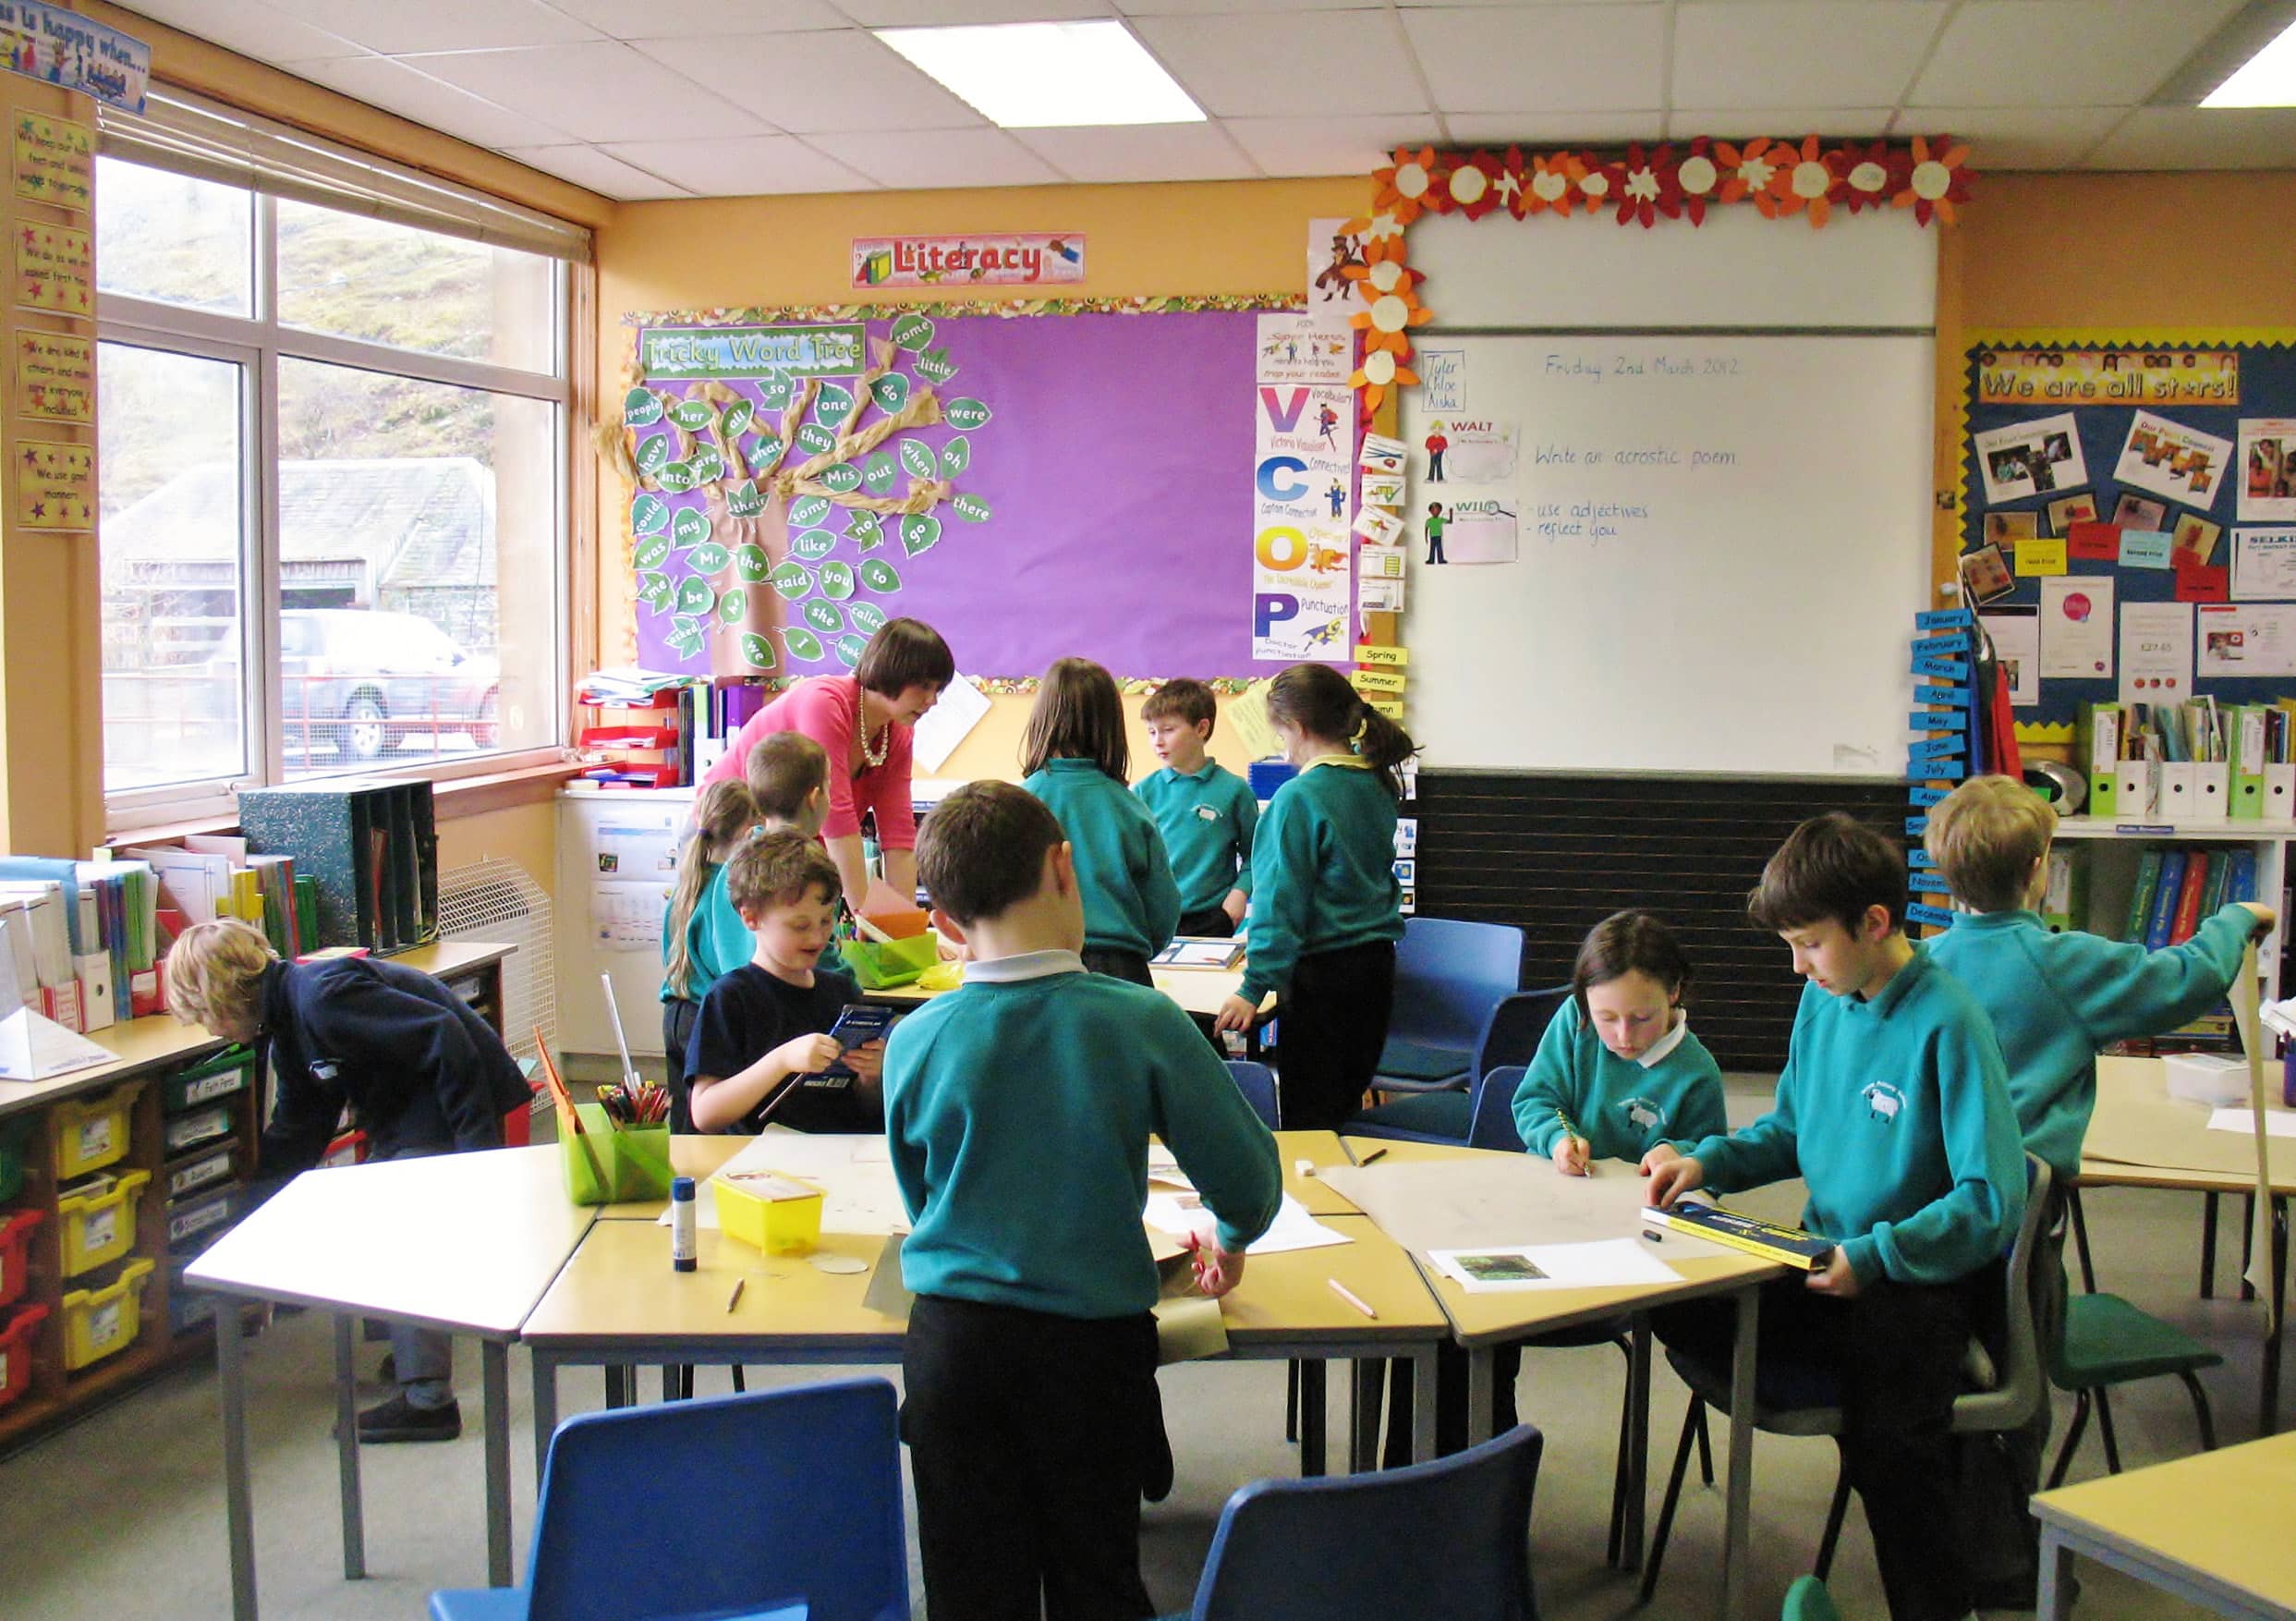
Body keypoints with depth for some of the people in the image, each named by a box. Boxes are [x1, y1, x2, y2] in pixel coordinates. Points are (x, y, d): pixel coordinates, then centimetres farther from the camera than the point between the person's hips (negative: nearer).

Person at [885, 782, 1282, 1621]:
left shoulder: (914, 1042, -7)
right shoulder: (1141, 1023, -13)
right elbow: (1248, 1178, -5)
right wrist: (1228, 1238, 18)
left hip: (953, 1339, 1)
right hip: (1096, 1336, -1)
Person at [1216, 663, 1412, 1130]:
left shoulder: (1299, 798, -16)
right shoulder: (1377, 785, 7)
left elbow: (1281, 900, -18)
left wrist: (1254, 988, -14)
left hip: (1322, 972, -8)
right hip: (1377, 964, 8)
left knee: (1307, 1115, 0)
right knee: (1348, 1101, 17)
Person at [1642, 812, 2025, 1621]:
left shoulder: (1946, 1024, -15)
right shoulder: (1823, 1000, 6)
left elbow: (1992, 1204, -17)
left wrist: (1873, 1257, -26)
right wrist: (1705, 1160, 4)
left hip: (1920, 1278, -7)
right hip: (1829, 1263, 7)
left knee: (1889, 1439, -30)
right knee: (1676, 1308, -17)